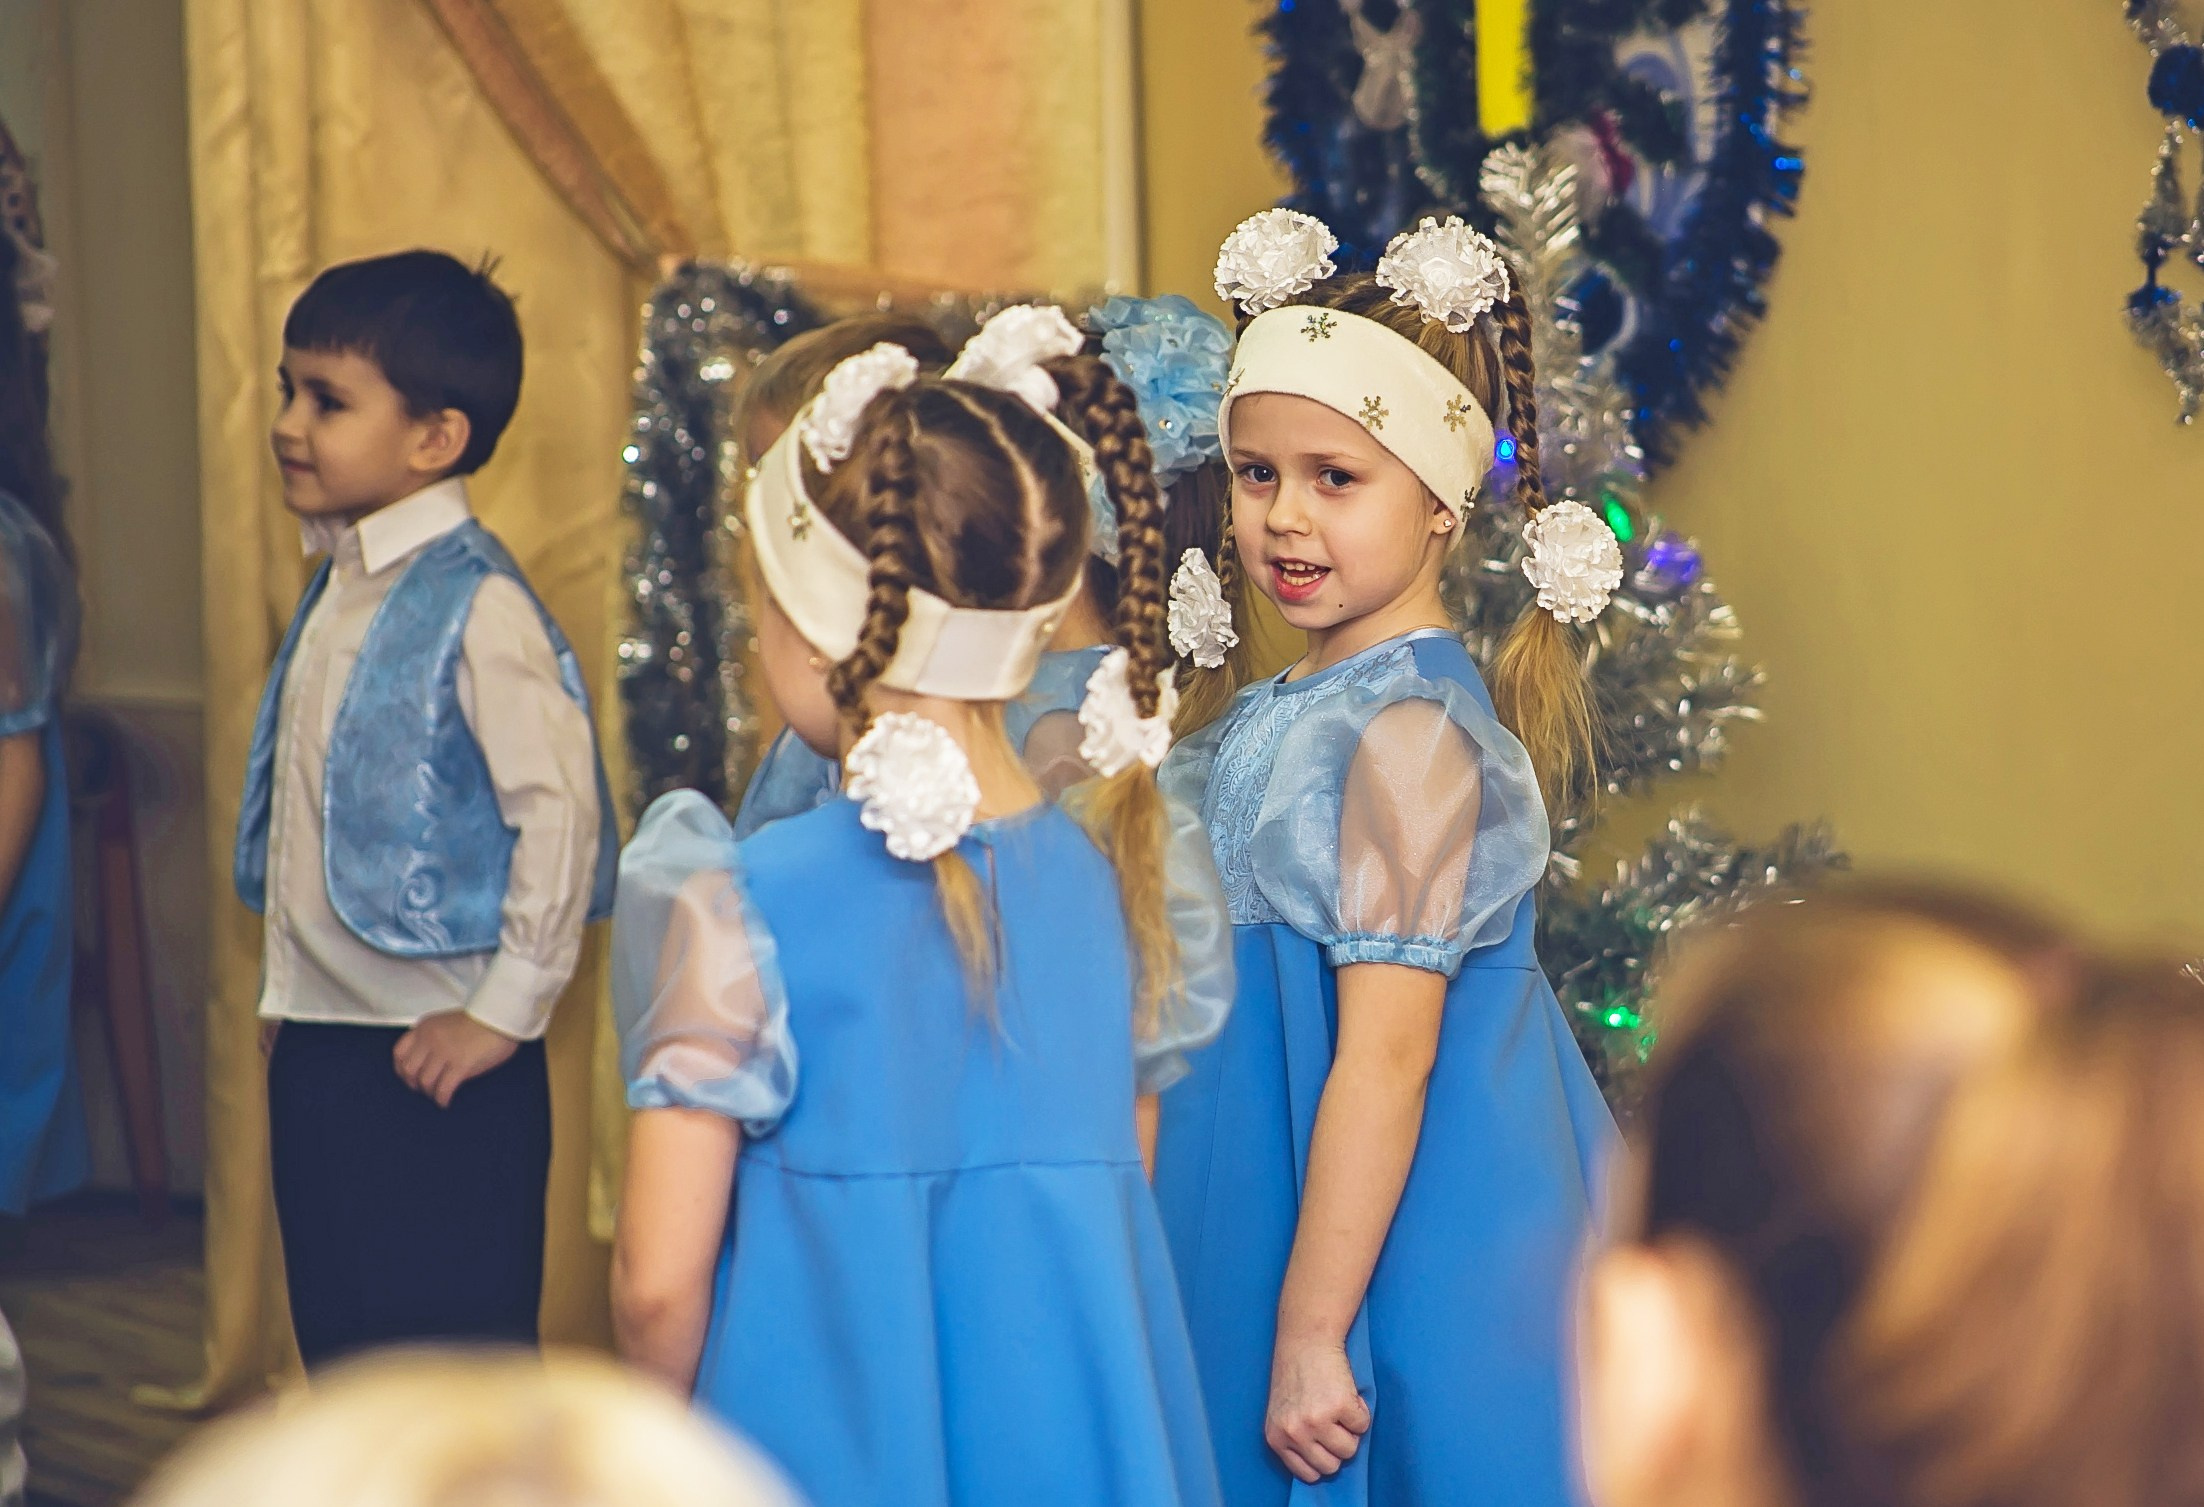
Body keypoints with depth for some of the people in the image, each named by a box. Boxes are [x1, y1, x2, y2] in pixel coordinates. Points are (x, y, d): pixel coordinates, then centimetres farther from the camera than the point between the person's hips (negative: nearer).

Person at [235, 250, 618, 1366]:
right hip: (319, 1051, 9)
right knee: (342, 1347, 16)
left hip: (434, 1064, -9)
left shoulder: (475, 605, -17)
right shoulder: (340, 586, 10)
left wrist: (505, 1010, -19)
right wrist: (292, 1001, 15)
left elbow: (560, 810, -22)